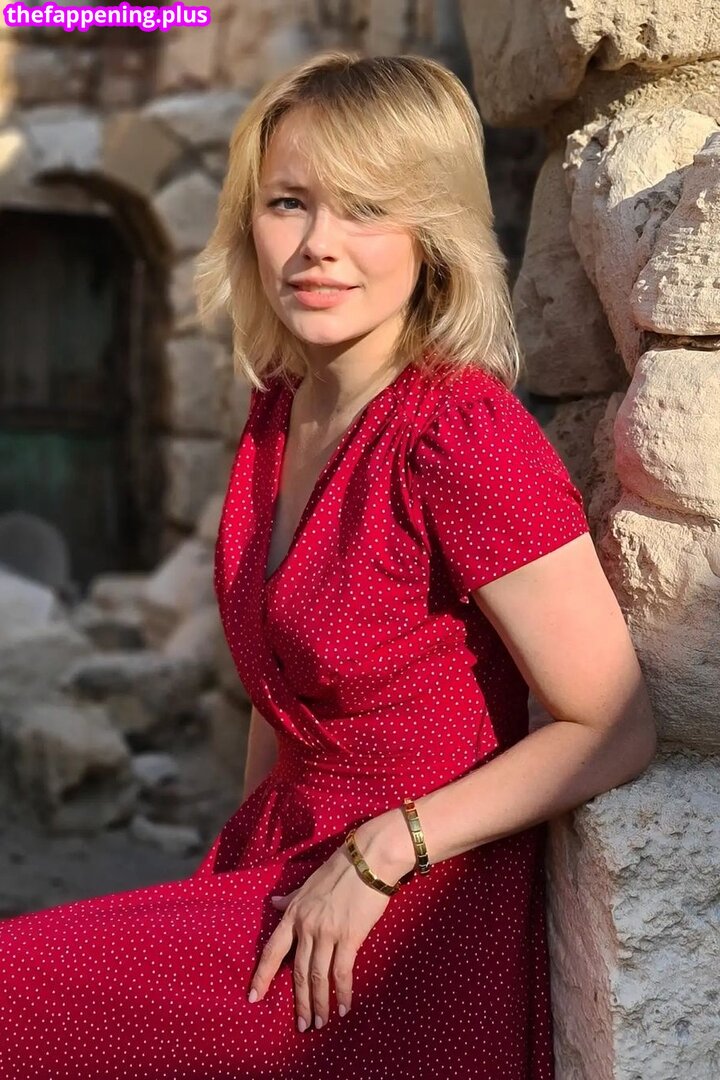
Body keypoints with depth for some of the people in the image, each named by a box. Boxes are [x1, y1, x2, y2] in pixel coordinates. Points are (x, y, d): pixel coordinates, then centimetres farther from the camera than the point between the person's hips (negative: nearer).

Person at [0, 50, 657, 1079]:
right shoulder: (282, 409, 5)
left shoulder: (465, 435, -21)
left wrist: (379, 852, -19)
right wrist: (243, 879, 10)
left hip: (411, 930, -7)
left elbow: (612, 734, -19)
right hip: (284, 868, 7)